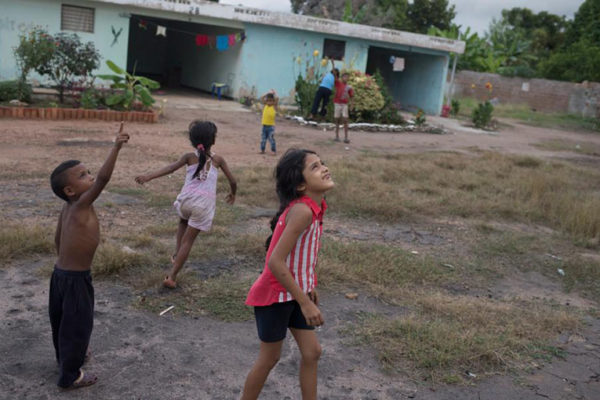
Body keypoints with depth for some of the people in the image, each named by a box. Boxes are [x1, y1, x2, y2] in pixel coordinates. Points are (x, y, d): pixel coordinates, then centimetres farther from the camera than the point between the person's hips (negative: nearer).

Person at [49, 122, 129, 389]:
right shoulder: (81, 205, -22)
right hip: (76, 278, -9)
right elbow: (103, 178, -35)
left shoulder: (66, 209, 3)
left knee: (62, 320, 25)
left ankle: (65, 357, 48)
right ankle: (70, 375, 21)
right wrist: (116, 147, -36)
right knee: (77, 325, 6)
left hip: (61, 273, 9)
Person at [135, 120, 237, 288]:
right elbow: (232, 181, 10)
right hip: (204, 204, -1)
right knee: (188, 240, 4)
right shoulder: (218, 159, 7)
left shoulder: (189, 157, 5)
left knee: (184, 222, 36)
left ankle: (176, 254, 24)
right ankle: (172, 276, -1)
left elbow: (171, 167, -12)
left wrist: (149, 176, -23)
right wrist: (232, 194, 31)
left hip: (187, 199, 1)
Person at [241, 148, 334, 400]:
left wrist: (308, 285, 17)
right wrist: (305, 303, -24)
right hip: (275, 295, -8)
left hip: (294, 291, 8)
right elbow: (276, 262, -31)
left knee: (312, 352, 14)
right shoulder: (303, 210, -29)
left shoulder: (314, 206, -3)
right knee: (269, 358, 10)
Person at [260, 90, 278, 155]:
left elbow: (277, 98, -16)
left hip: (271, 126, -4)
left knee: (271, 139, -3)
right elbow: (262, 98, 6)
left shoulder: (274, 106, -4)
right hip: (264, 125, 4)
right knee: (263, 139, 10)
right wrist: (268, 93, 8)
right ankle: (262, 150, 19)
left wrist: (274, 93, -1)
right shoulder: (265, 105, 8)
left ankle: (273, 150, 4)